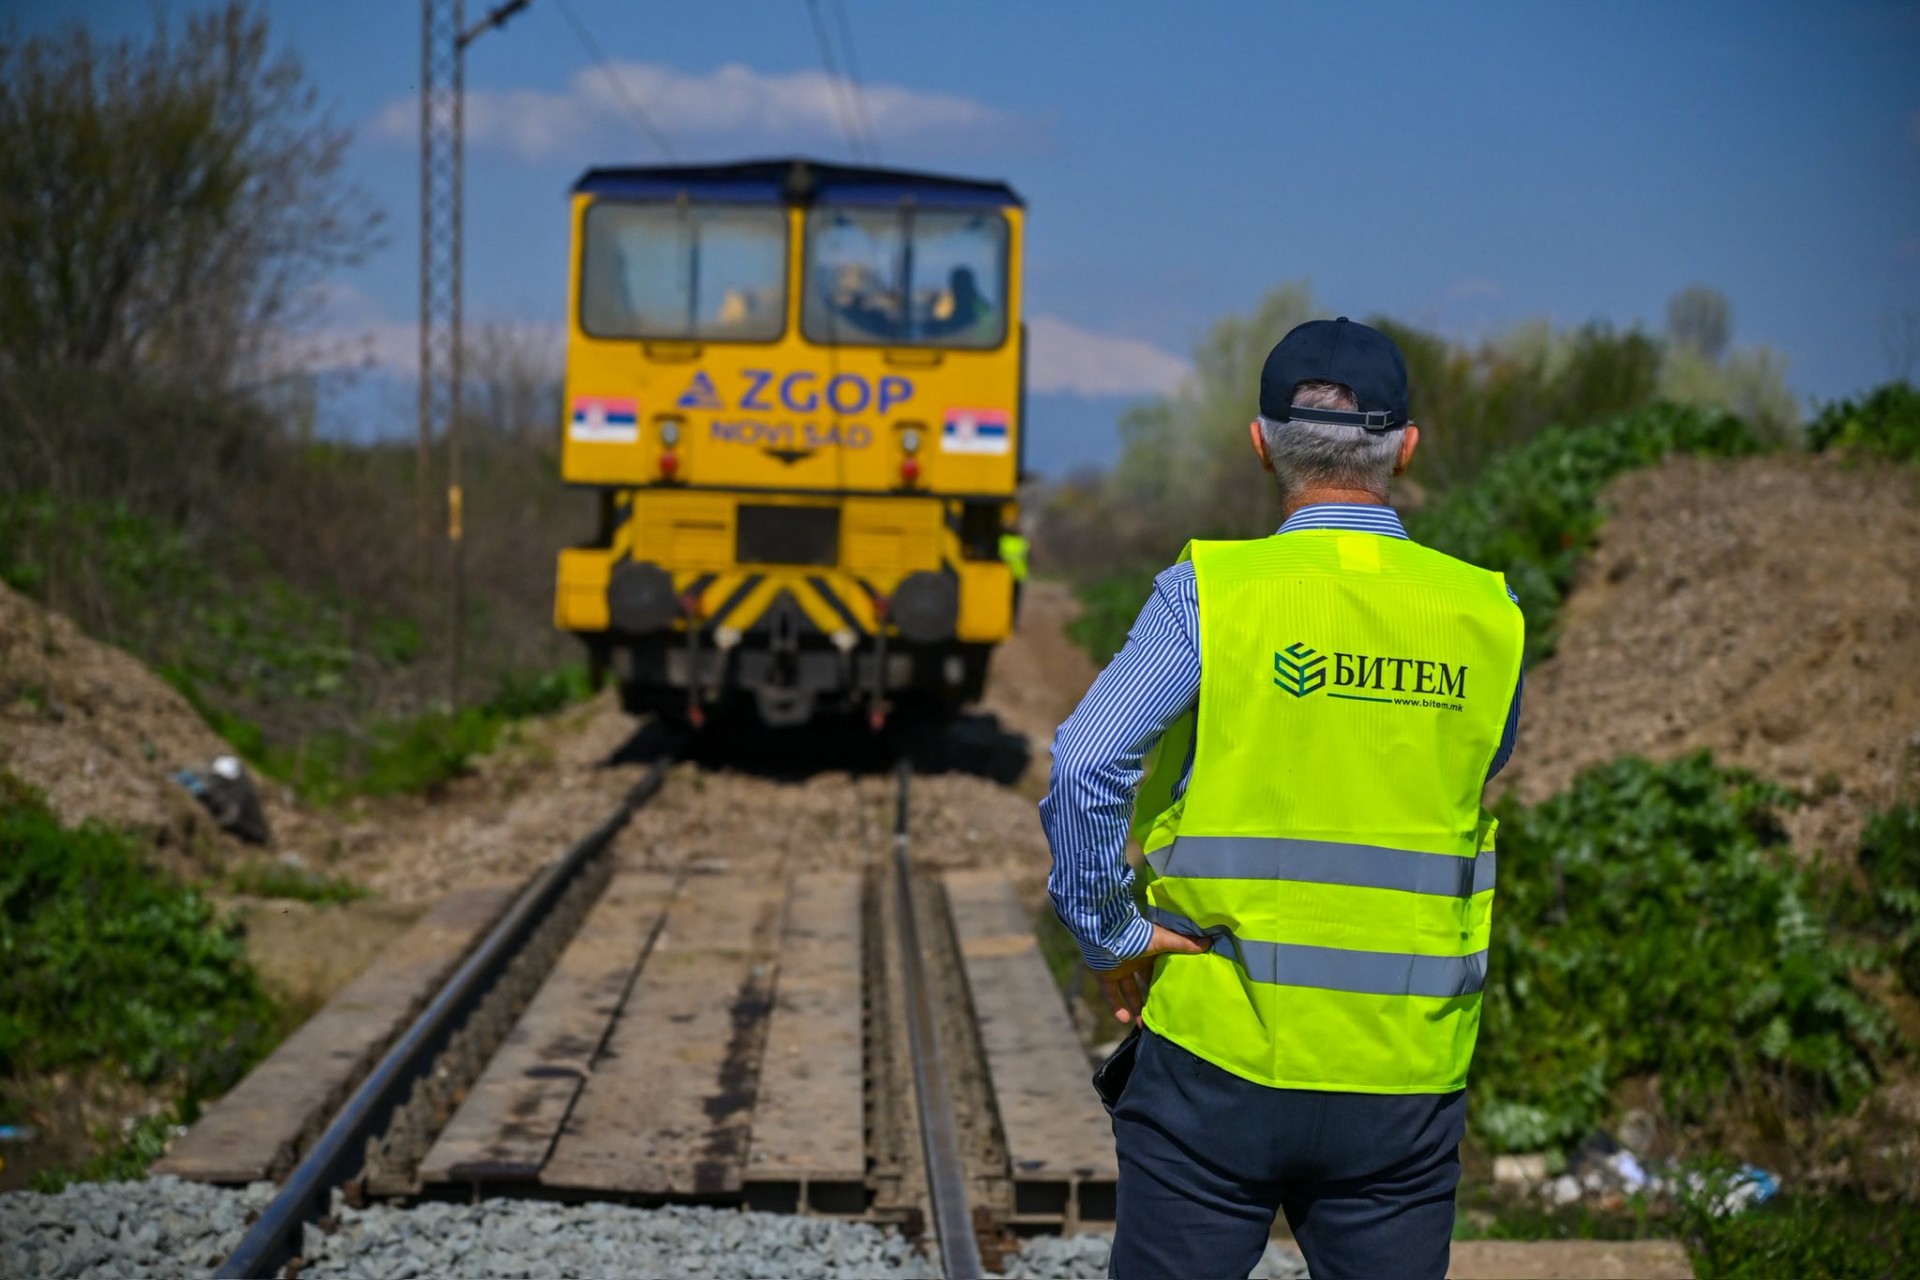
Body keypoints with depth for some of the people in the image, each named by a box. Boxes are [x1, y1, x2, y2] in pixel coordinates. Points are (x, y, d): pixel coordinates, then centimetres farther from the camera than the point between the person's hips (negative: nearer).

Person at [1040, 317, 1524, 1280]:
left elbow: (1085, 768, -18)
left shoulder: (1210, 593, -8)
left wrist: (1110, 937, -7)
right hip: (1408, 1072, 2)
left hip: (1222, 1055, -2)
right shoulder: (1485, 617, 2)